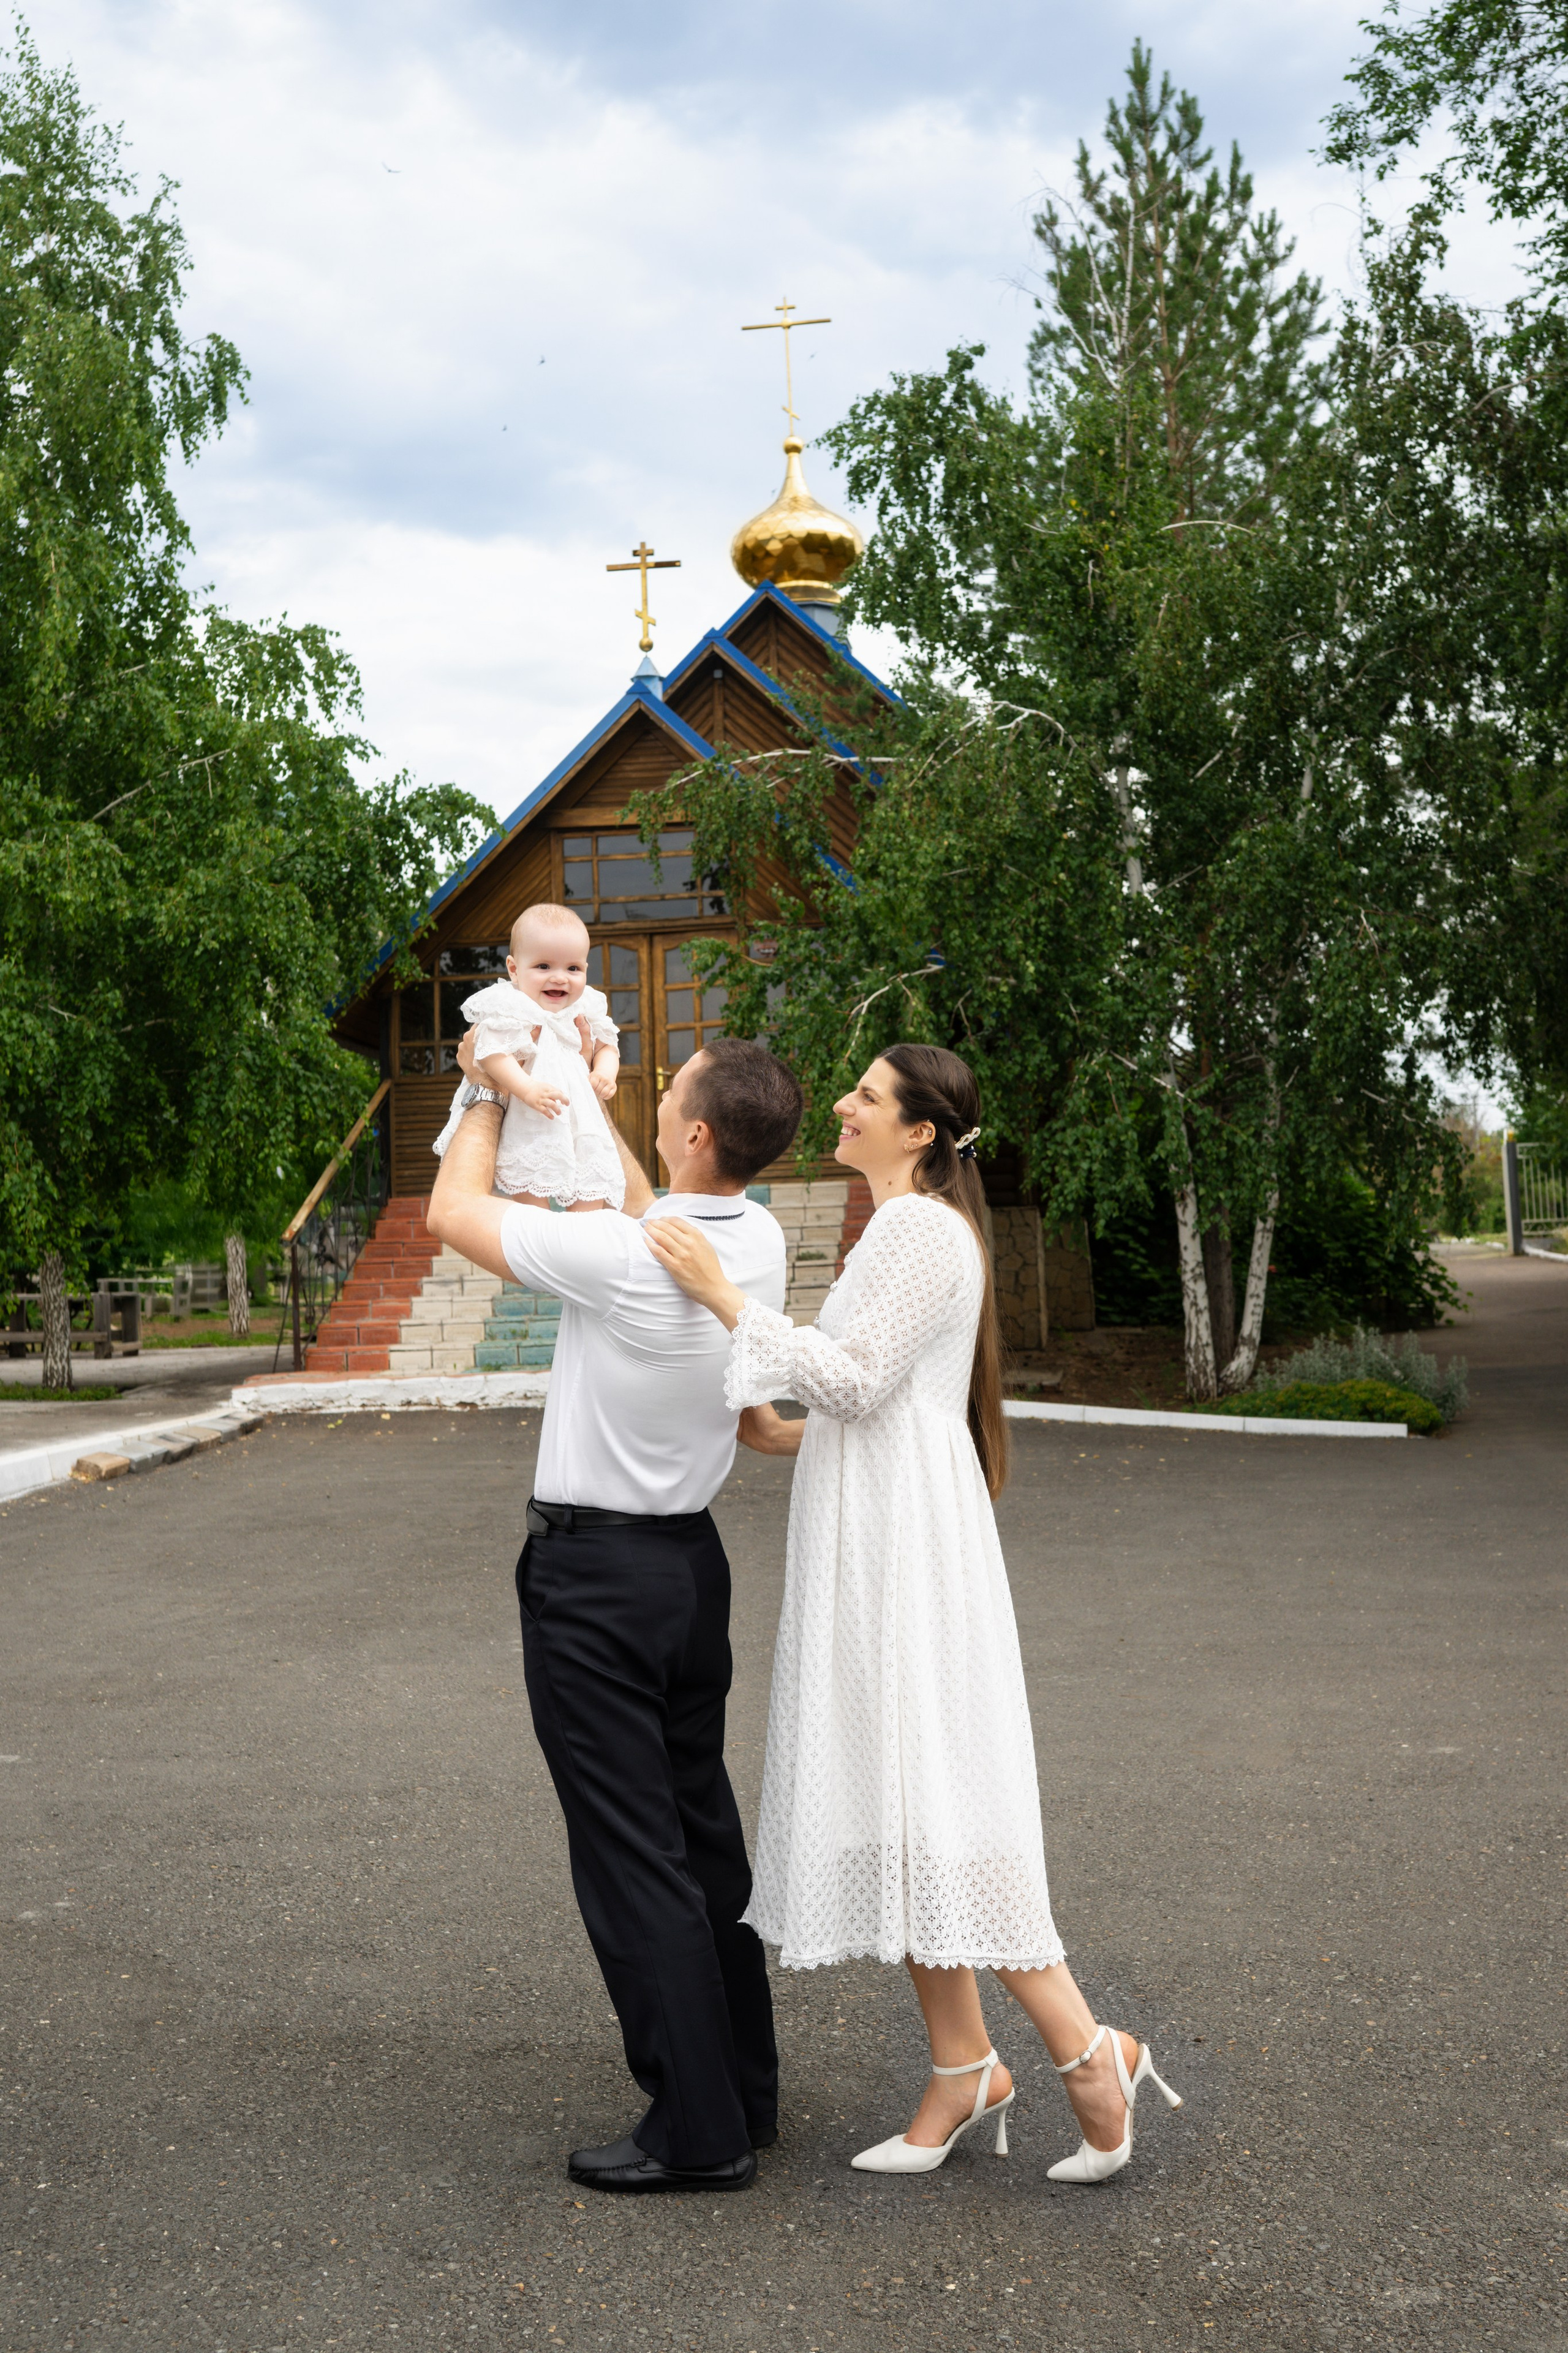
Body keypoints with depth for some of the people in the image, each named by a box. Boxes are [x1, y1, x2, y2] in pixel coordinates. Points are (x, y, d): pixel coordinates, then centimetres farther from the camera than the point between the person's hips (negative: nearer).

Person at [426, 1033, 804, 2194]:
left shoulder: (618, 1260, -24)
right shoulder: (760, 1243, -2)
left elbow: (453, 1210, -10)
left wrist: (493, 1091, 5)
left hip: (595, 1573, -8)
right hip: (693, 1556, 8)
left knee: (632, 1858, 0)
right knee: (704, 1828, 17)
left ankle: (699, 2131, 7)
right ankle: (746, 2085, 28)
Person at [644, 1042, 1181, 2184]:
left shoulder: (921, 1229, -12)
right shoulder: (903, 1229, 20)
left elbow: (860, 1380, -21)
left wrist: (728, 1297, -20)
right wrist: (786, 1435, 13)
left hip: (907, 1543, -10)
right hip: (870, 1542, 10)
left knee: (928, 1797, -9)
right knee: (893, 1802, 11)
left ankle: (1088, 2051, -1)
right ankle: (966, 2069, 18)